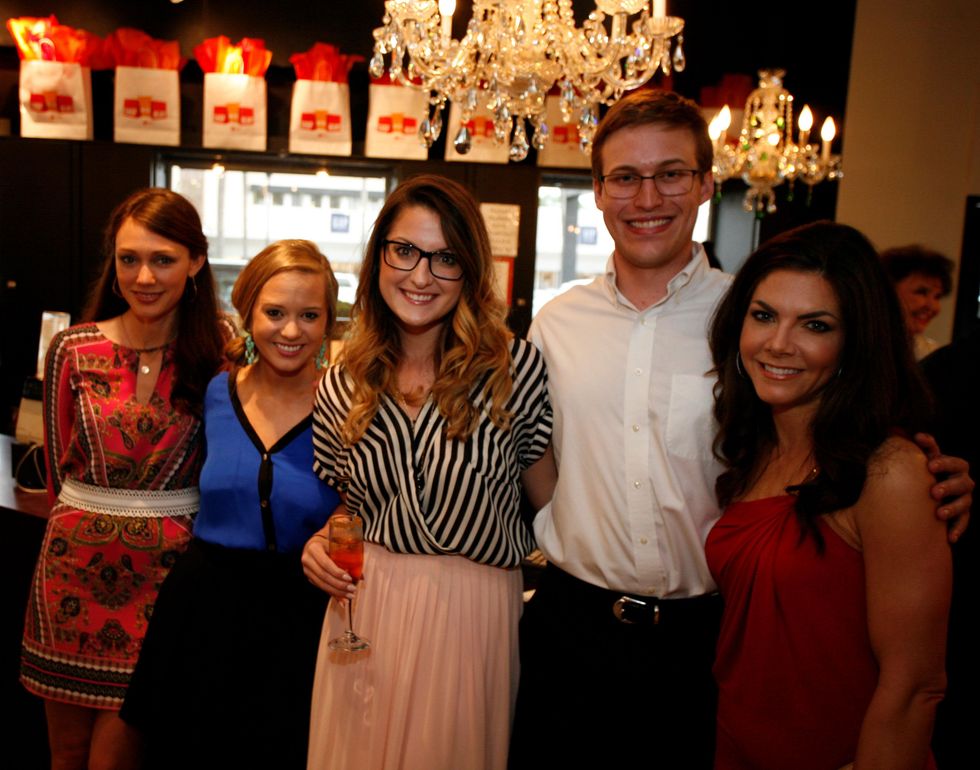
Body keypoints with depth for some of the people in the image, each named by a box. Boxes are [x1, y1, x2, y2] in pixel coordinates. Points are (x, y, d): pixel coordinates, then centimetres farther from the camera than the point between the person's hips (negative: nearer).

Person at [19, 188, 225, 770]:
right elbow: (59, 463, 10)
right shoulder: (74, 348, -1)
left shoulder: (218, 359, -5)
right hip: (76, 564, 2)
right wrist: (84, 523, 14)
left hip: (165, 570, -2)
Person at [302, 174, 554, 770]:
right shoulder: (341, 389, 0)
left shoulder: (516, 366, -10)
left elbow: (551, 492, -2)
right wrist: (320, 545, -5)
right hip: (365, 608, 3)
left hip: (476, 609, -2)